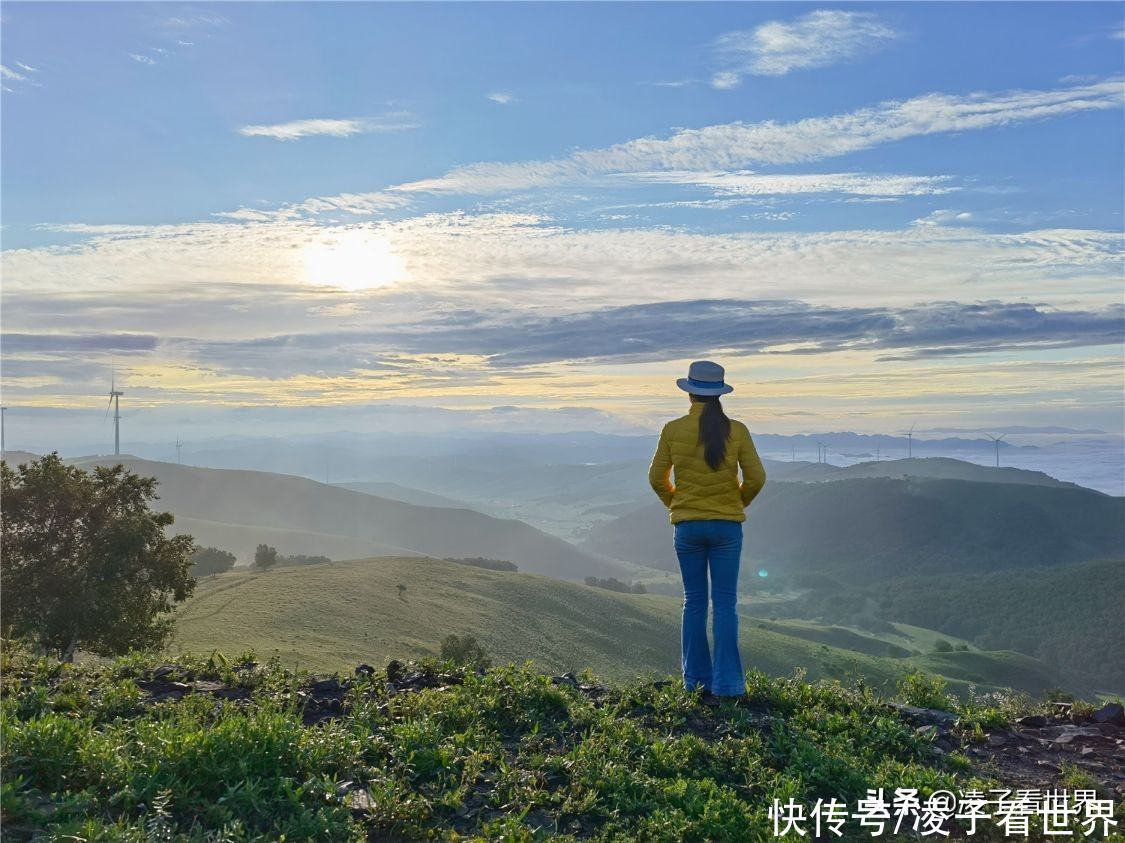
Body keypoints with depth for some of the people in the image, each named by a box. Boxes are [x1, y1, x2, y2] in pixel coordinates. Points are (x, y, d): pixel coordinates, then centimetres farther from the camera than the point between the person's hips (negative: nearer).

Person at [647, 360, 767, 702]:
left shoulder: (673, 430, -5)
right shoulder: (736, 430, -6)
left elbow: (657, 478, 1)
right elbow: (756, 478, -4)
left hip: (686, 526, 1)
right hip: (727, 526, -1)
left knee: (694, 602, 11)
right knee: (725, 603, 5)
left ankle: (697, 682, 16)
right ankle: (726, 685, 2)